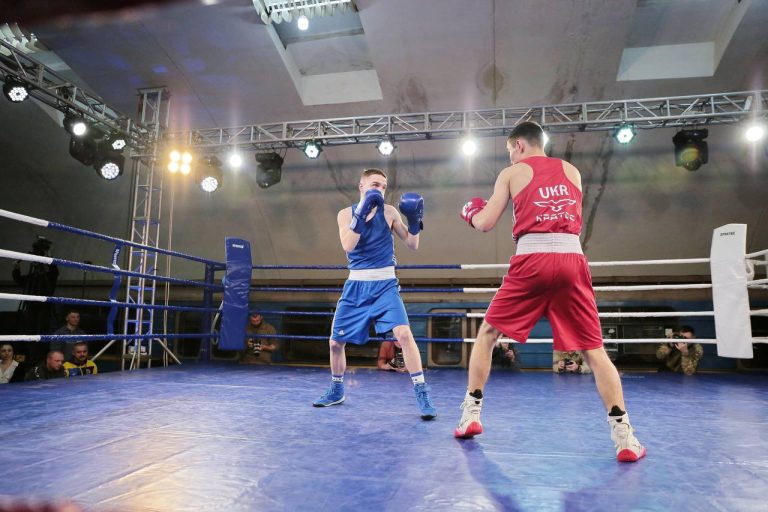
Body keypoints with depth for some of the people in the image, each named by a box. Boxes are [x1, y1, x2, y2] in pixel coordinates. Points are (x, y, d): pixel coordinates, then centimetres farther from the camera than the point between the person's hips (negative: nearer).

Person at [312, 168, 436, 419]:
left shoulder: (389, 212, 0)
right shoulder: (346, 214, 1)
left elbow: (412, 244, 1)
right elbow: (348, 245, -17)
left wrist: (415, 221, -16)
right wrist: (361, 212, -23)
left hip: (385, 284, -2)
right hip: (356, 285, 2)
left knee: (404, 334, -21)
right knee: (336, 341, 8)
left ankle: (422, 394, -11)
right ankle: (336, 391, 31)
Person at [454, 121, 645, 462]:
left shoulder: (512, 173, 11)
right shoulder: (572, 172, 20)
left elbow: (486, 223, 7)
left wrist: (470, 212, 29)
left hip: (531, 260, -2)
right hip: (572, 260, 3)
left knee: (487, 334, 14)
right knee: (593, 349, 8)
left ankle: (471, 415, 14)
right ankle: (624, 436, 2)